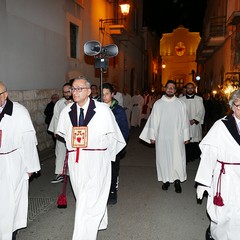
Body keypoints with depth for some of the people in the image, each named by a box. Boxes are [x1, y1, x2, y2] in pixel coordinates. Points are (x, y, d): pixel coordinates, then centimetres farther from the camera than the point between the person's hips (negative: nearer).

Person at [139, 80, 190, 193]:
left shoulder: (181, 104, 3)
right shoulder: (158, 104, 3)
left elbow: (184, 121, 4)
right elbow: (153, 121, 3)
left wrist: (186, 137, 2)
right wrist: (152, 136, 0)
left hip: (177, 137, 0)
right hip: (162, 137, 1)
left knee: (177, 159, -1)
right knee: (163, 158, 7)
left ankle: (177, 181, 11)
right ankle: (166, 180, 21)